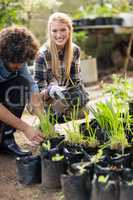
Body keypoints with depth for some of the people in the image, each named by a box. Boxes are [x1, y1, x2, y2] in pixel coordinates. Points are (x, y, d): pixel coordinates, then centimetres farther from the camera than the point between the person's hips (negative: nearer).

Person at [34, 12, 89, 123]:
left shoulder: (75, 50, -5)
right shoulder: (43, 54, -21)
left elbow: (76, 80, 2)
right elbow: (39, 88, -20)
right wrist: (50, 91, -42)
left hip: (65, 93, 5)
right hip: (45, 101, -5)